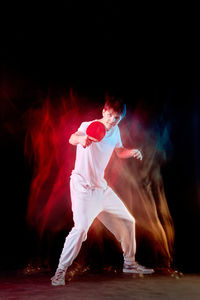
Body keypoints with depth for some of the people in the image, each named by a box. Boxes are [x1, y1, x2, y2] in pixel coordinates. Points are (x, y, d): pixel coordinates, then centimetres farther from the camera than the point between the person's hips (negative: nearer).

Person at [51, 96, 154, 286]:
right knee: (81, 227, -24)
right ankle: (60, 271, -8)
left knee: (127, 222, 12)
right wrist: (81, 139, -60)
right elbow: (72, 138, -36)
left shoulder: (115, 131, 6)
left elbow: (119, 152, 22)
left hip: (102, 188, 7)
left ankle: (129, 263, 31)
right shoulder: (89, 126, -15)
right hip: (82, 187, -7)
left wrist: (132, 152, 0)